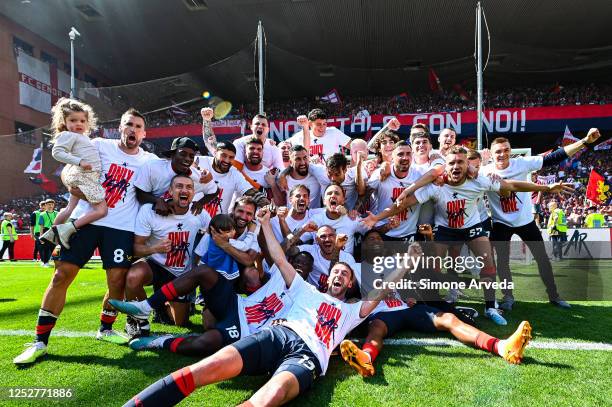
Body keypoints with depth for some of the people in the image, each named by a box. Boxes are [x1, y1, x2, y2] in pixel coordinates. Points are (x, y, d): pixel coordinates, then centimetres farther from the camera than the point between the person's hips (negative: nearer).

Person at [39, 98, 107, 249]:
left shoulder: (83, 137, 22)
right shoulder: (69, 135, -4)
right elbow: (57, 152, -16)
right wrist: (79, 161, -22)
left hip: (80, 175, 10)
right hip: (84, 175, -10)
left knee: (71, 208, 22)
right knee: (101, 210, -16)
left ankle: (52, 233, 36)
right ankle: (68, 228, -16)